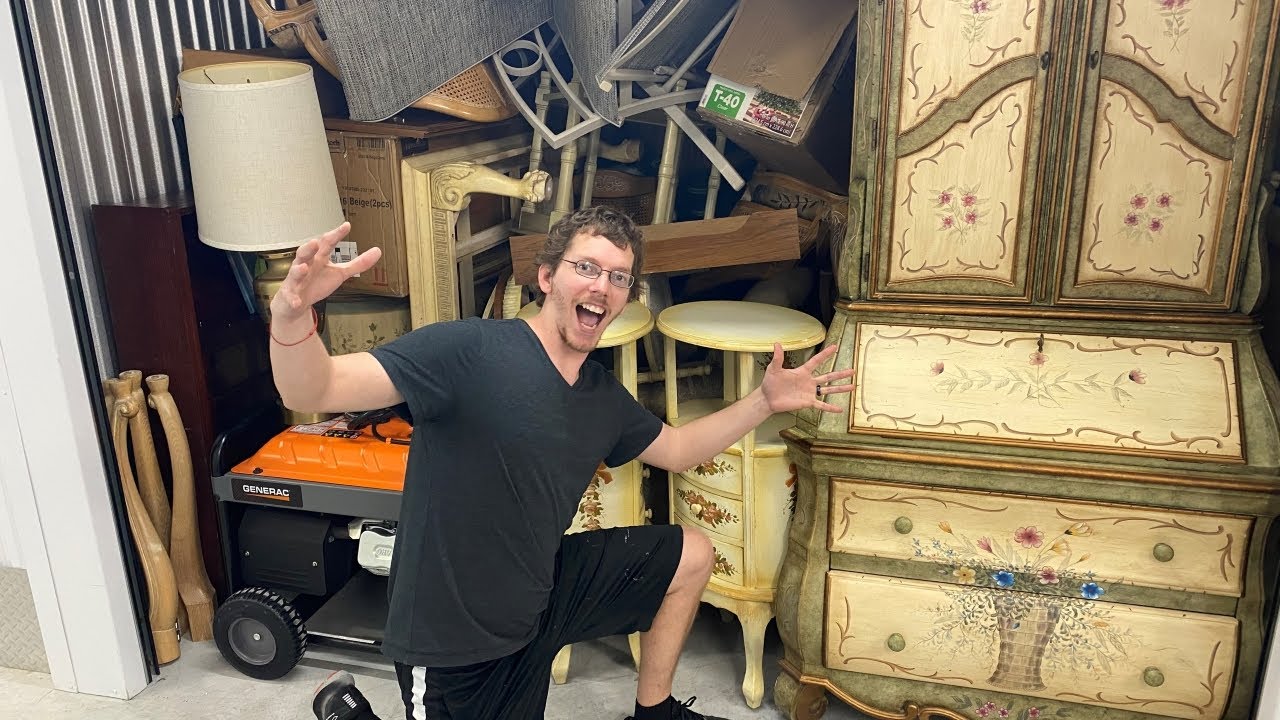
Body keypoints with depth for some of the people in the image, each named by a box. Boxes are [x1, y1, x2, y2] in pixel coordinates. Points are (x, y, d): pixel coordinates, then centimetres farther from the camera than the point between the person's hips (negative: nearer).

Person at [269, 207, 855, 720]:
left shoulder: (604, 395, 1)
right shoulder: (470, 350, -23)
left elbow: (677, 450, 18)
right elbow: (312, 392, -29)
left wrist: (765, 400, 9)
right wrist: (292, 314, -51)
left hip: (539, 596, 7)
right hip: (451, 637, -7)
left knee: (690, 555, 10)